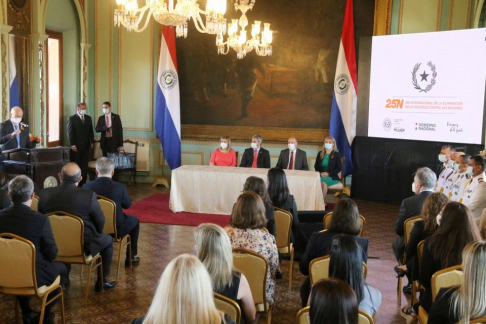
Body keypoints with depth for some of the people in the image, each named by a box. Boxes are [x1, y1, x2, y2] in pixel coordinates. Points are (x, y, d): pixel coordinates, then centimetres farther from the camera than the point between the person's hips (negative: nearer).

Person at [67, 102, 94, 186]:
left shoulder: (88, 118, 13)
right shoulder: (72, 119, -3)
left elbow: (91, 131, 17)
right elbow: (70, 132, -7)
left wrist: (91, 142, 10)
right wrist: (72, 145, -12)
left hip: (86, 146, 5)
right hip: (76, 146, -4)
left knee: (84, 166, 4)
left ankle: (83, 183, 8)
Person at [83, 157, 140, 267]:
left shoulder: (86, 187, -13)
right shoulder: (120, 187, -19)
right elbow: (127, 205, -1)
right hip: (116, 230, -3)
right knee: (135, 221, 26)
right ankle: (131, 257, 29)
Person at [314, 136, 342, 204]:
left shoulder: (336, 154, 2)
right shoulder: (320, 153, 14)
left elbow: (339, 168, -3)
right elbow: (316, 166, 16)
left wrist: (328, 174, -15)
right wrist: (320, 173, -6)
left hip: (332, 177, -3)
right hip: (321, 175, 3)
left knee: (323, 182, -35)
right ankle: (323, 201, -29)